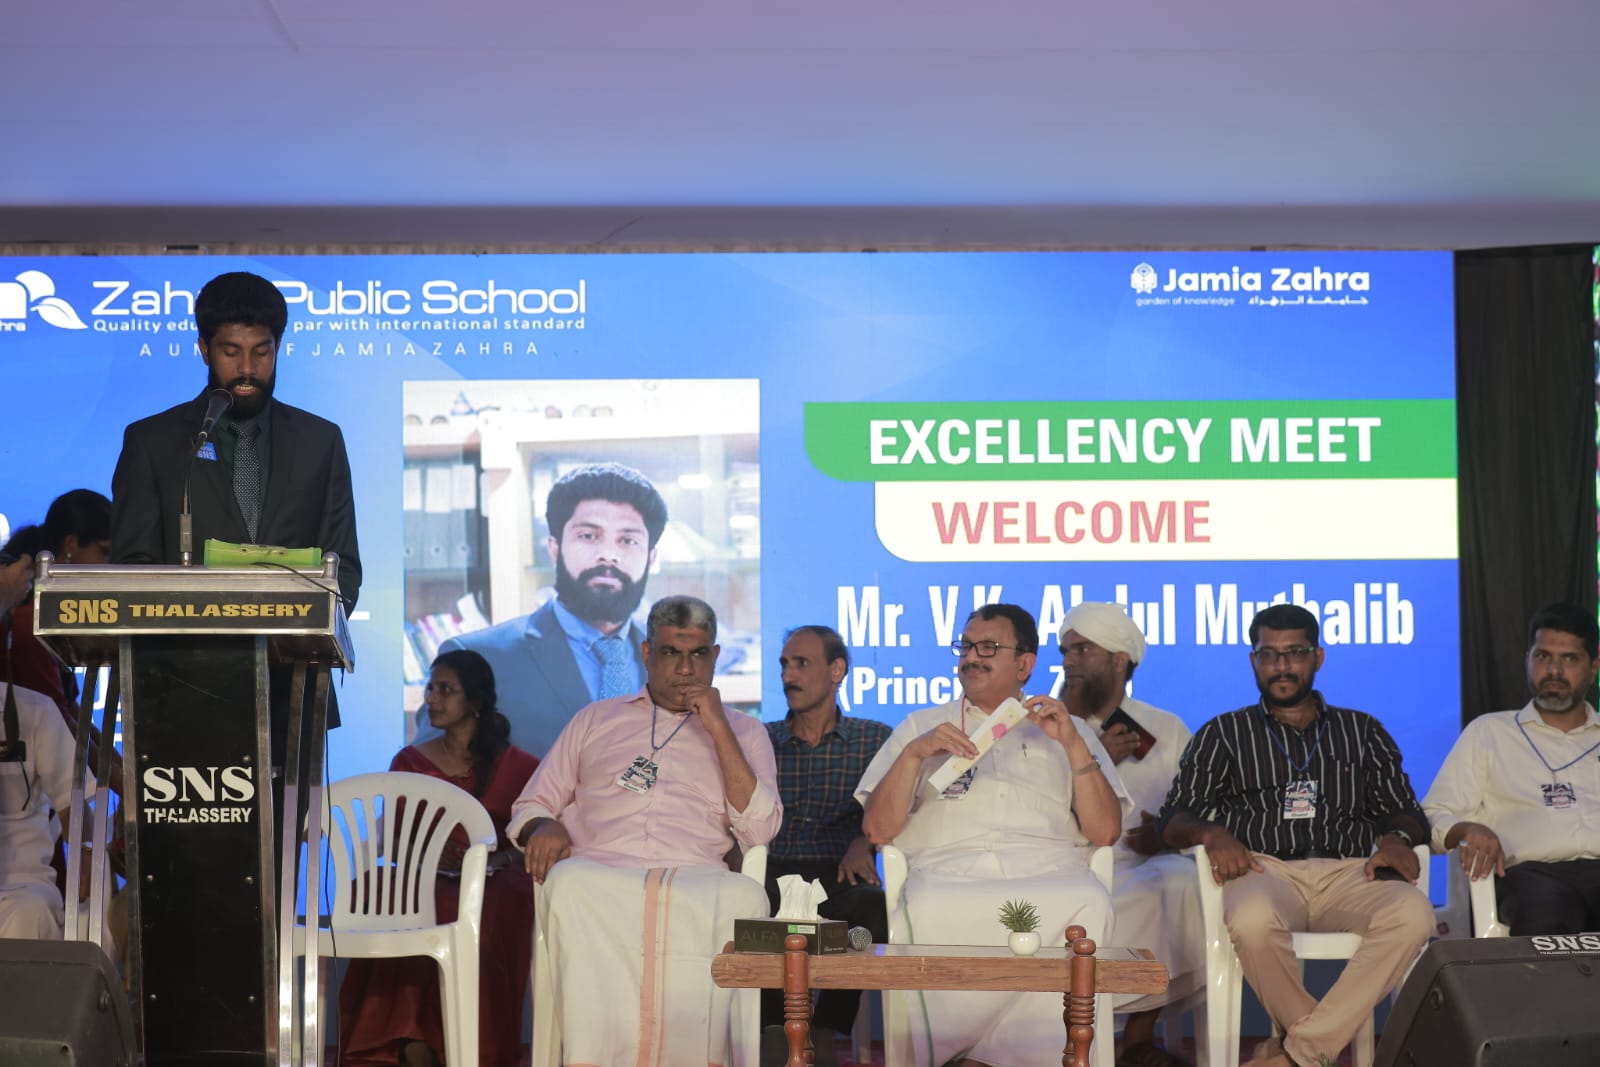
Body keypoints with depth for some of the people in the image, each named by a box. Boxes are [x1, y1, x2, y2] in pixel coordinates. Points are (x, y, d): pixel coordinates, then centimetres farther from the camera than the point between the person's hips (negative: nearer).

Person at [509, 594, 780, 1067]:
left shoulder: (743, 731, 23)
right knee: (569, 886, -37)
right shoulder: (596, 719, 27)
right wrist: (543, 827, 0)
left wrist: (718, 729, 3)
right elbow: (529, 808, 26)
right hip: (599, 872, 1)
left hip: (696, 880, -1)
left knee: (744, 899, -37)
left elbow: (758, 830, 6)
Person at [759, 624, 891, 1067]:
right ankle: (774, 1031, -25)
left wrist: (863, 842, -18)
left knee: (869, 904, -36)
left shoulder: (875, 740, 14)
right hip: (773, 876, 1)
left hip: (840, 879, -1)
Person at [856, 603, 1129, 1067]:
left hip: (1046, 871, 1)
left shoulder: (1069, 731, 25)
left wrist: (1073, 744, 1)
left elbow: (1104, 831, 12)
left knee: (1089, 905, -36)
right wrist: (914, 754, -2)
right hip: (947, 874, -1)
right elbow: (877, 830, 13)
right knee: (927, 911, -39)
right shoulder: (921, 726, 25)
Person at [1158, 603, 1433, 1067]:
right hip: (1265, 870, -1)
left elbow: (1404, 811, 20)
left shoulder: (1363, 731, 23)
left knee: (1412, 914, -34)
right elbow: (1174, 819, 12)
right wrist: (1211, 833, -11)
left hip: (1348, 872, 2)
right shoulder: (1224, 733, 19)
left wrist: (1397, 837, -4)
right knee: (1253, 920, -40)